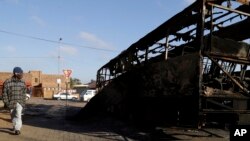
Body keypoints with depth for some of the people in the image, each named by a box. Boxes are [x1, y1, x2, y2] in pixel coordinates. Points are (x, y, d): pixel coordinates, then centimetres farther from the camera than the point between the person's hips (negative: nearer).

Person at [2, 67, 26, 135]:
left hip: (20, 102, 0)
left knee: (18, 114, -19)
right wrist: (7, 103, -9)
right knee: (13, 116, 12)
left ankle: (17, 129, -20)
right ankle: (17, 126, 35)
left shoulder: (22, 82, 0)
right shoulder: (7, 82, -10)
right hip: (11, 103, 0)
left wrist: (23, 102, 5)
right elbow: (4, 93, -5)